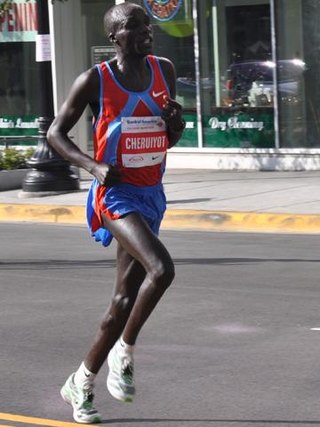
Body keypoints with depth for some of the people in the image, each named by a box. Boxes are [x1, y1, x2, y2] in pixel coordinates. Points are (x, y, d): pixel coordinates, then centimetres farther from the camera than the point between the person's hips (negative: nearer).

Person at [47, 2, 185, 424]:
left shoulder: (165, 71, 8)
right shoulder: (95, 81, -8)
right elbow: (56, 132, -2)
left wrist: (176, 120, -5)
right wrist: (94, 166, -17)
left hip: (151, 195, 6)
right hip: (116, 193, -6)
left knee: (126, 298, 7)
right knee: (161, 268, -27)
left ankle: (81, 383, 21)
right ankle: (124, 351, -7)